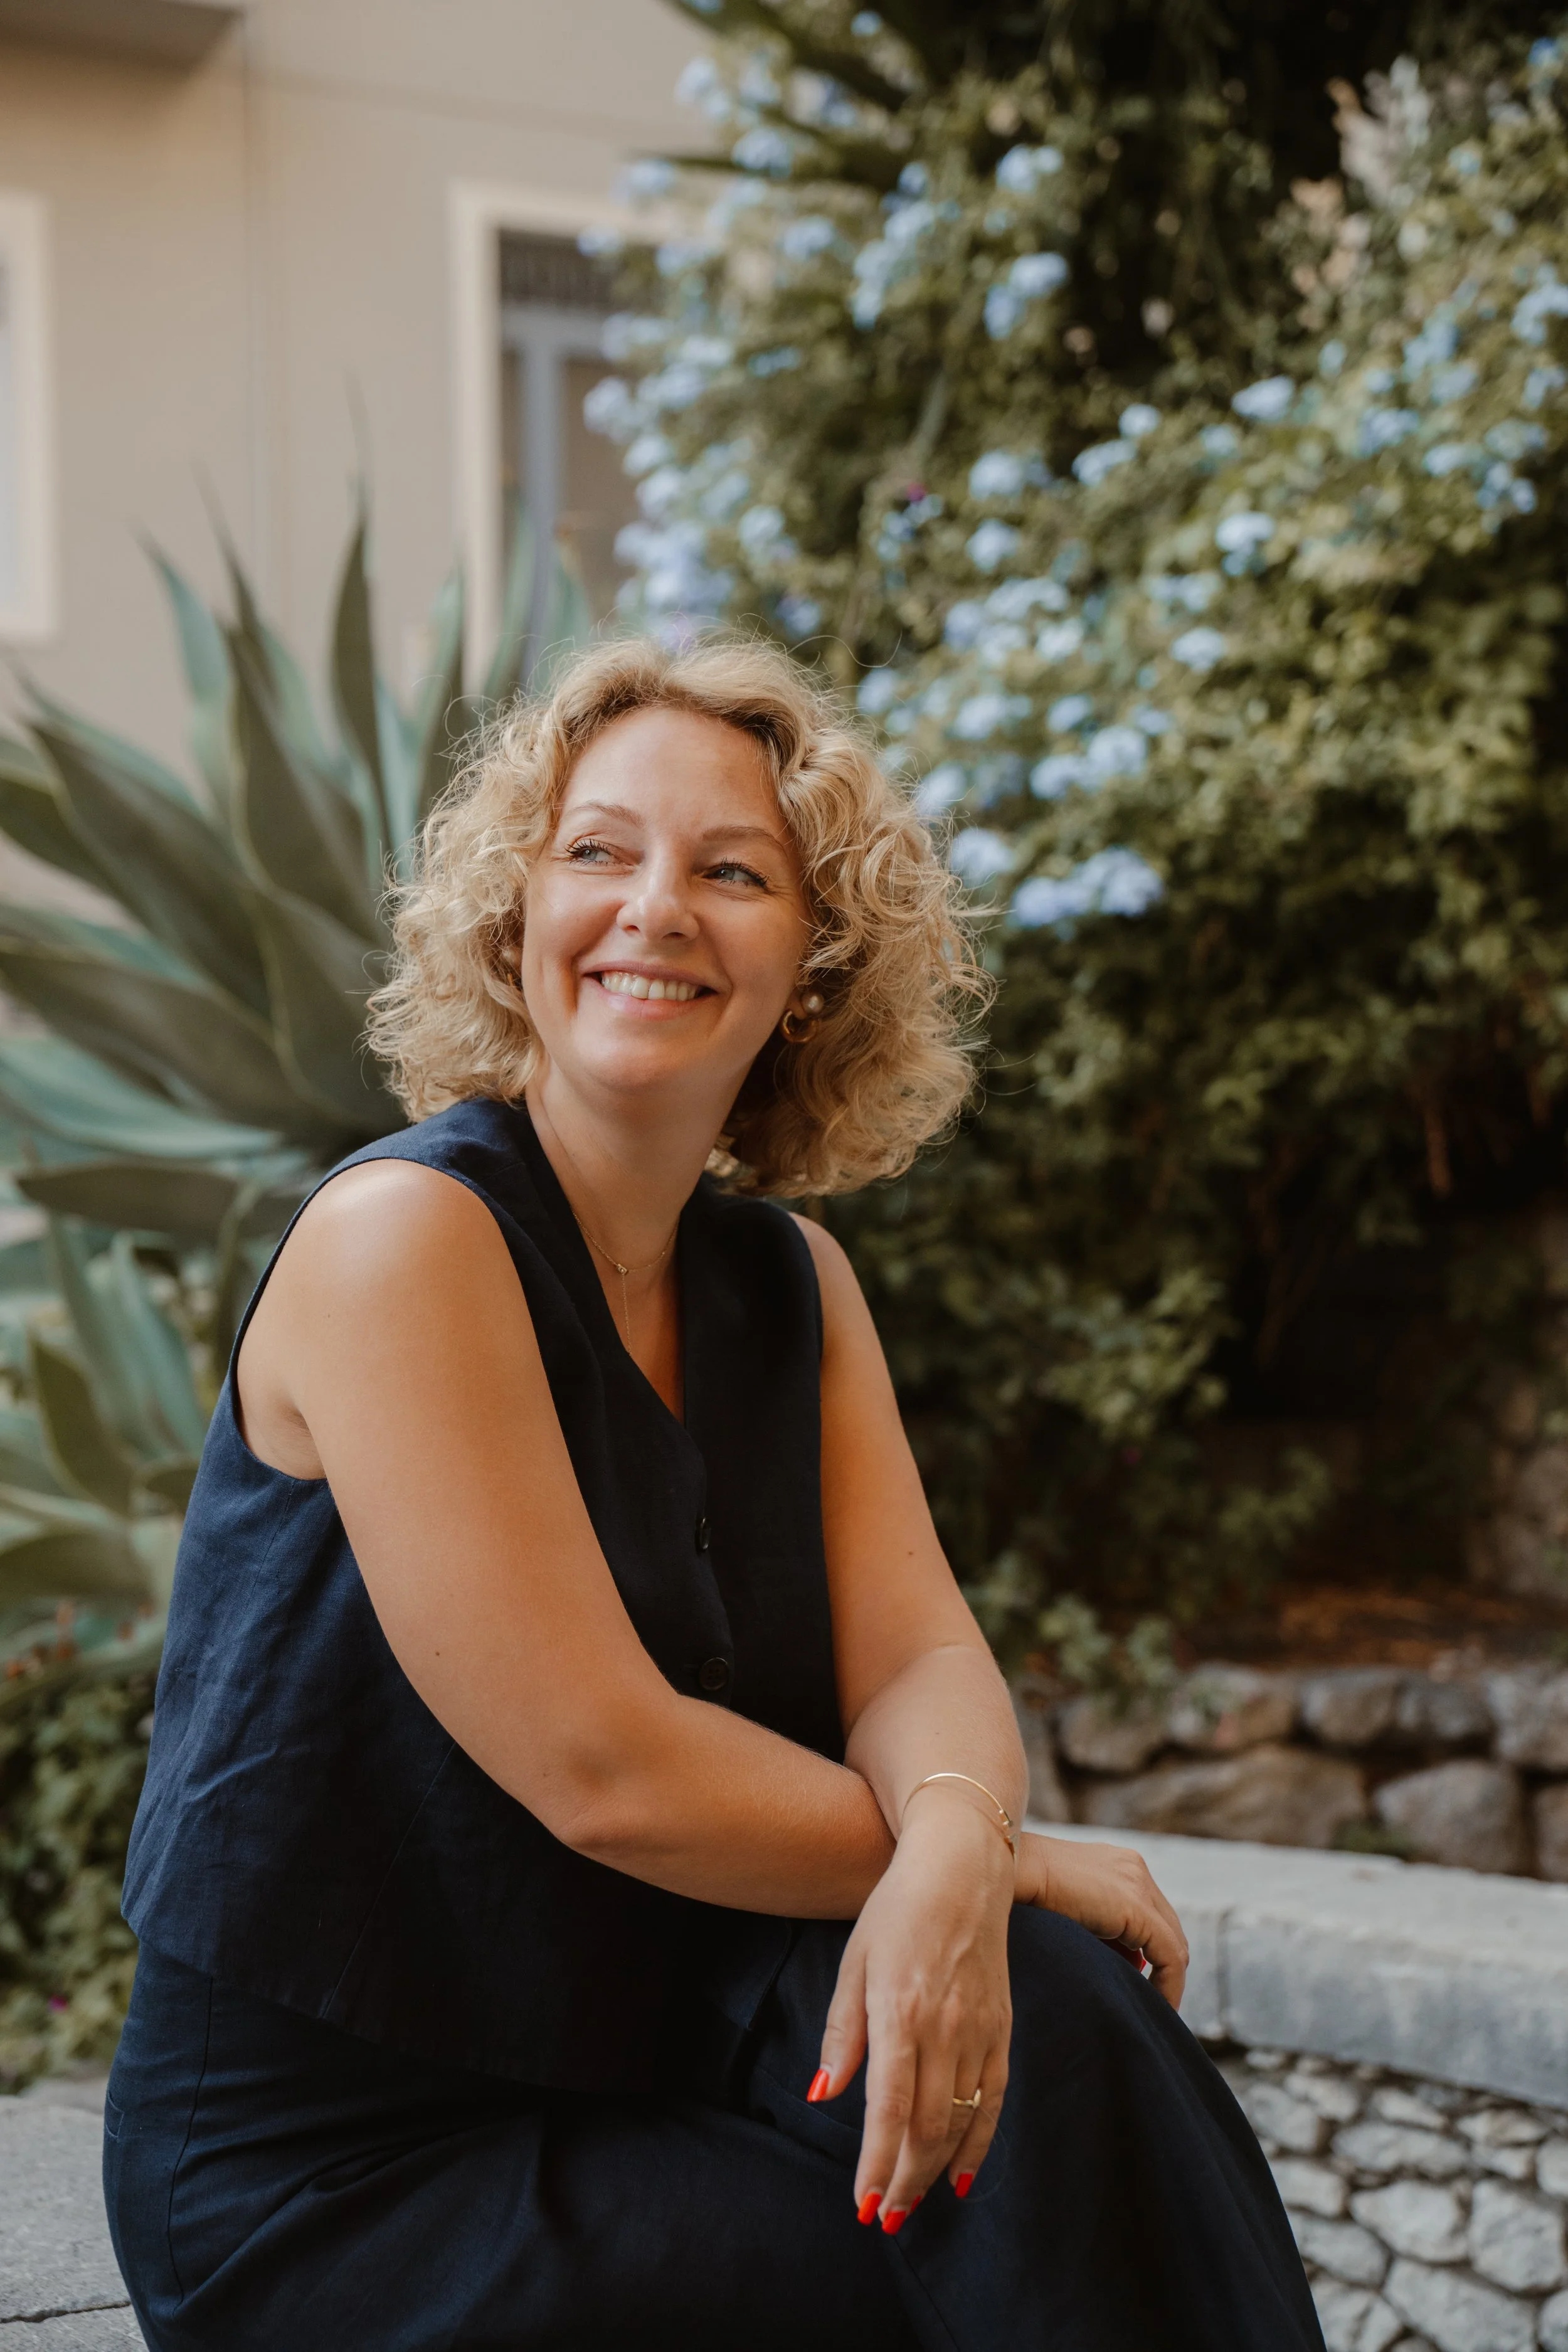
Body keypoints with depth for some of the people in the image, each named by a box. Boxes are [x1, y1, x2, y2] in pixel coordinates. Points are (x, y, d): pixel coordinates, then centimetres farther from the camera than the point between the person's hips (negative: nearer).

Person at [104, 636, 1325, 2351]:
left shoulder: (789, 1282, 7)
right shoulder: (404, 1238, -18)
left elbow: (919, 1652, -5)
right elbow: (605, 1768, -23)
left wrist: (953, 1852, -28)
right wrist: (993, 1857, -13)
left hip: (667, 2055, 6)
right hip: (343, 2177, -6)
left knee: (1035, 2009, -21)